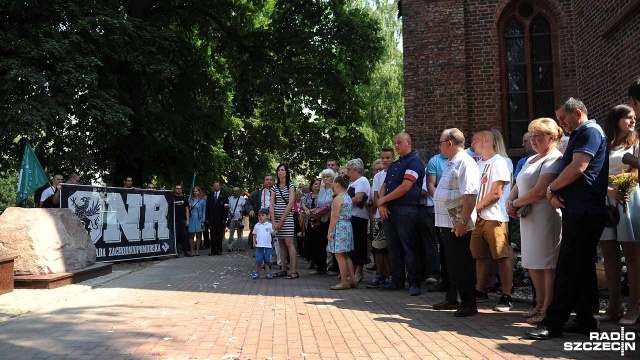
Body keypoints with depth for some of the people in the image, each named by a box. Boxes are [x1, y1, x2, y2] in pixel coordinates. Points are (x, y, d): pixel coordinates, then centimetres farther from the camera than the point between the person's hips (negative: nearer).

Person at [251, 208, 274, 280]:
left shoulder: (270, 225, 2)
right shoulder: (257, 226, 5)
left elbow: (273, 233, 1)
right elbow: (254, 234, 12)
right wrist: (254, 242, 3)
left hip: (267, 246, 0)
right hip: (259, 246, 0)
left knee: (267, 260, 7)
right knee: (258, 260, 0)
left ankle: (268, 273, 16)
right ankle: (256, 273, 12)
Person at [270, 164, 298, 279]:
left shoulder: (291, 186, -1)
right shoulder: (275, 187, 12)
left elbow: (290, 204, -9)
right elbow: (271, 205, 6)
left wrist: (281, 221, -11)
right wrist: (273, 221, -6)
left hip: (287, 218, -5)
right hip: (277, 218, 5)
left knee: (289, 243, -11)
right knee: (281, 244, 7)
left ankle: (294, 271, -11)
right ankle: (283, 269, 13)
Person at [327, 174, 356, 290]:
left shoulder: (338, 198, -13)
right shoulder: (348, 197, 13)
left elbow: (335, 216, -16)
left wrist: (329, 231, -13)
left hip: (339, 227, -9)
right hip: (348, 226, 9)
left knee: (339, 255, -4)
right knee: (345, 255, 15)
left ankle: (344, 282, -2)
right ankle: (352, 279, 16)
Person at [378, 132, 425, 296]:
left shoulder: (414, 161, -6)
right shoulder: (394, 165, 22)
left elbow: (406, 186, -17)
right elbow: (384, 186, 17)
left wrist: (384, 199, -8)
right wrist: (381, 204, -2)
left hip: (406, 210, -9)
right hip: (389, 210, 9)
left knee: (410, 249, -4)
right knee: (393, 248, 12)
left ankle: (414, 283, 2)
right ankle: (397, 280, 20)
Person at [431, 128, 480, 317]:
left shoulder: (465, 163, -16)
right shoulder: (452, 163, 16)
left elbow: (470, 195, -25)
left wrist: (462, 221, -27)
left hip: (458, 224, -10)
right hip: (447, 222, 10)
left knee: (462, 264, -1)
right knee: (451, 263, 18)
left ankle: (469, 304, 9)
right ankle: (452, 299, 30)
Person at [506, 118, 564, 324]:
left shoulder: (553, 159, -11)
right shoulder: (531, 160, 19)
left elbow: (539, 192, -20)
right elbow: (518, 186, 17)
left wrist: (516, 203, -8)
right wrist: (510, 201, -3)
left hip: (545, 216, -9)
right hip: (528, 217, 9)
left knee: (547, 264, -1)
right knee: (532, 263, 13)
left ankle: (547, 309, 7)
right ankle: (540, 303, 25)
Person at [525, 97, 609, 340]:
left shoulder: (590, 131, -7)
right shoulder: (579, 136, 24)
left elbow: (578, 168, -19)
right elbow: (569, 170, 18)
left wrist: (551, 188, -7)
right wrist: (556, 193, -1)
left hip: (584, 212, -10)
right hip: (580, 212, 10)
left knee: (568, 267, -9)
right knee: (582, 267, 11)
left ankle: (554, 322, -6)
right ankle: (586, 319, 18)